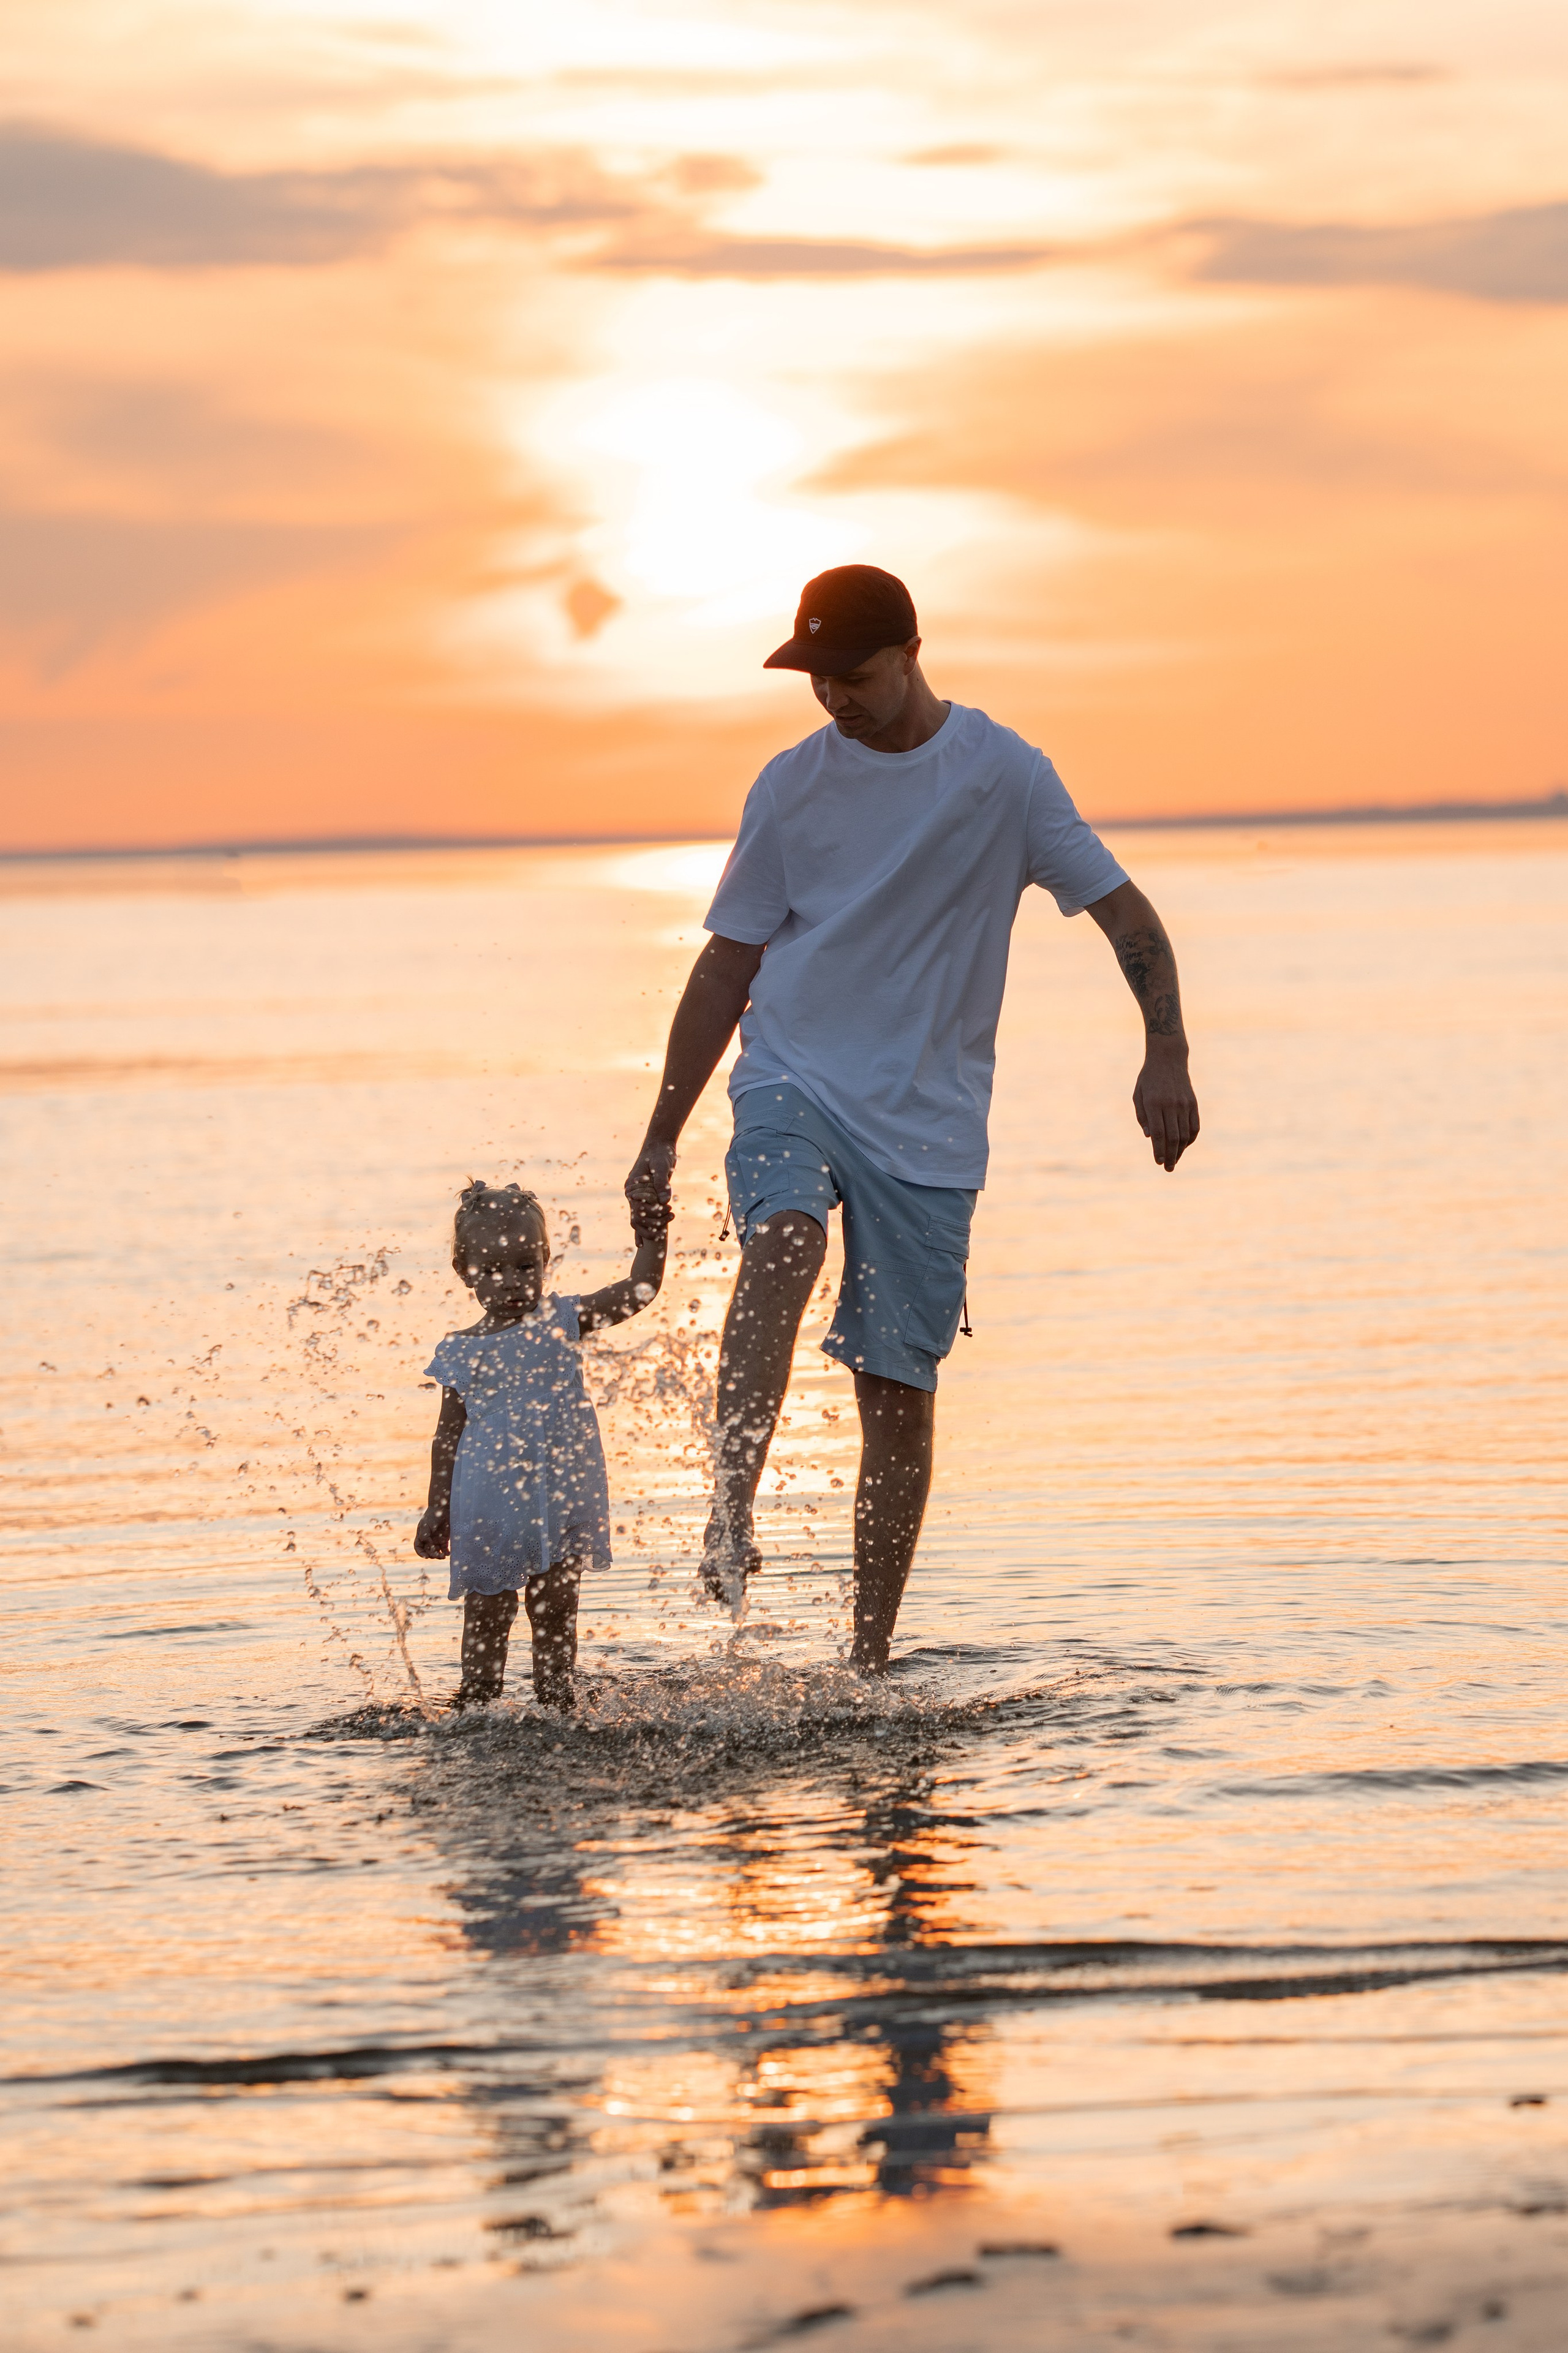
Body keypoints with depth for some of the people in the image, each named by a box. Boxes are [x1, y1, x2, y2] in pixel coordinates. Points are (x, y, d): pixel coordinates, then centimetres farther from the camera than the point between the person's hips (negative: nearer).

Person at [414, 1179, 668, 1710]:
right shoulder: (462, 1352, 0)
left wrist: (651, 1237, -15)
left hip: (559, 1497, 1)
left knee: (554, 1606, 8)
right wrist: (438, 1511, 6)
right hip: (489, 1502, -1)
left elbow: (639, 1291, -1)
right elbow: (448, 1435, 6)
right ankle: (476, 1706, 14)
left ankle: (555, 1700, 16)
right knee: (487, 1611, 5)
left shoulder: (562, 1322, 2)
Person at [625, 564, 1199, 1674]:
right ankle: (732, 1515, -45)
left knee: (900, 1393, -1)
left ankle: (870, 1661, 9)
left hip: (928, 1122, 0)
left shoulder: (1003, 773, -1)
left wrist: (1166, 1055, -16)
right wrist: (662, 1138, 9)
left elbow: (1126, 914, 0)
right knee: (781, 1244, -32)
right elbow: (727, 966, 11)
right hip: (793, 1082, 1)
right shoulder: (793, 786, 5)